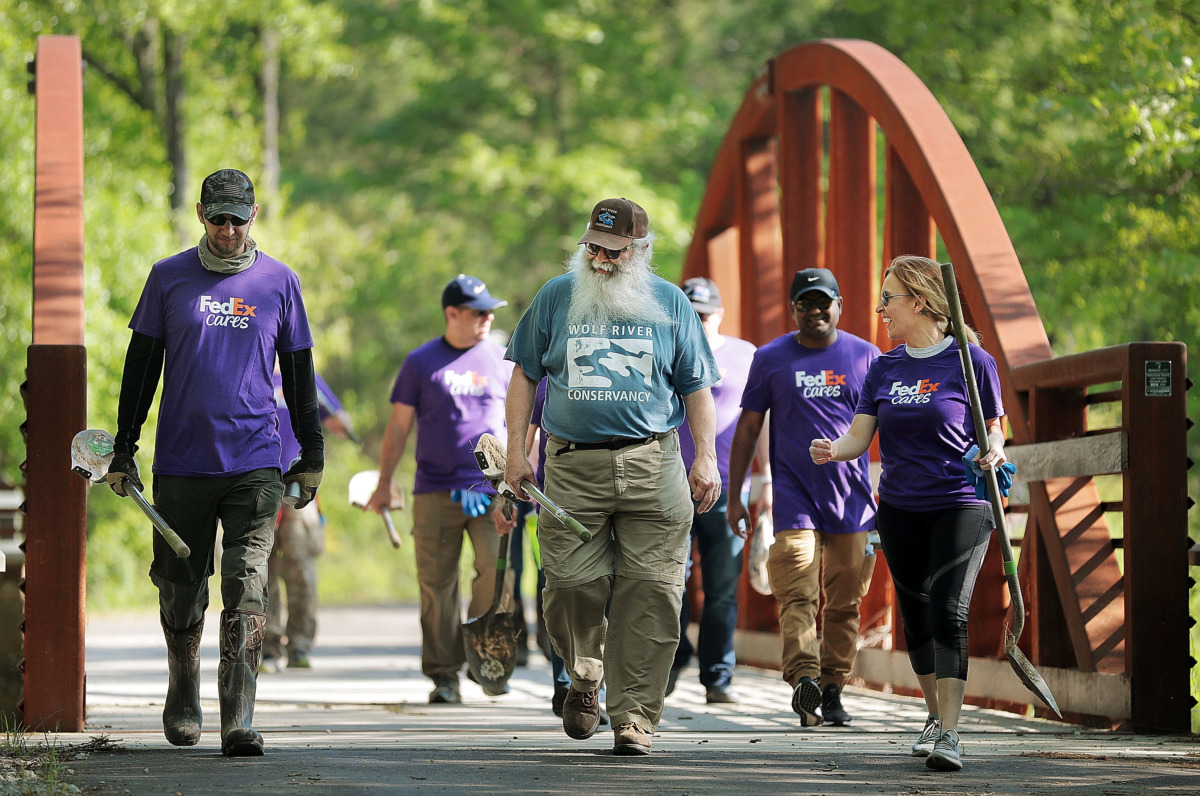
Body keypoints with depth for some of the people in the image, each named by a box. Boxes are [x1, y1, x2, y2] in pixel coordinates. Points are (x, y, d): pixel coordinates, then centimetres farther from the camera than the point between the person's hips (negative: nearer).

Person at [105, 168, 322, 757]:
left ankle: (237, 721, -15)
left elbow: (299, 372, 14)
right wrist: (124, 449, 5)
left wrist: (311, 454, 13)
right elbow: (141, 365, 9)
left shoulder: (278, 282, 8)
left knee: (247, 589, -11)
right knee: (180, 591, 7)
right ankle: (183, 701, 29)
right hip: (180, 463, 1)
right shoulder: (168, 278, 6)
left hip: (255, 463, -1)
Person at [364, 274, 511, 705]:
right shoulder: (421, 362, 6)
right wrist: (384, 483, 7)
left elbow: (521, 422, 18)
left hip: (492, 488, 1)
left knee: (497, 570, -16)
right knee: (437, 585, -1)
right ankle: (444, 676, 6)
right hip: (435, 491, 0)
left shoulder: (501, 359, 10)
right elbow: (399, 425, 9)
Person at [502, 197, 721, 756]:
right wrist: (516, 451, 5)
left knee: (649, 592, -6)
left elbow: (697, 386, 12)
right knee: (572, 584, -7)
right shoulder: (556, 297, 10)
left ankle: (633, 715, -1)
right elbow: (525, 375, 13)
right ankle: (585, 674, 22)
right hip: (572, 466, 0)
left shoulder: (670, 303, 9)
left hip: (652, 464, 0)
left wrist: (706, 457, 2)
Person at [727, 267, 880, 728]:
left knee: (844, 602, 4)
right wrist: (735, 496, 7)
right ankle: (804, 678, -28)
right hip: (794, 497, -2)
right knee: (797, 597, -15)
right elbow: (748, 428, 10)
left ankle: (832, 690, 12)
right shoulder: (771, 359, 6)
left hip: (853, 500, 2)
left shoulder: (865, 357, 8)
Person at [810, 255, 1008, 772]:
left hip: (960, 506, -5)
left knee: (949, 614, -18)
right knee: (916, 619, 11)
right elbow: (859, 437, 3)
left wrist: (993, 453, -20)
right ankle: (935, 715, 30)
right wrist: (832, 451, -17)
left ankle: (947, 735, -21)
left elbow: (993, 429, 2)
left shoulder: (970, 361, -5)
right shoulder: (884, 368, 8)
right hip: (900, 510, 5)